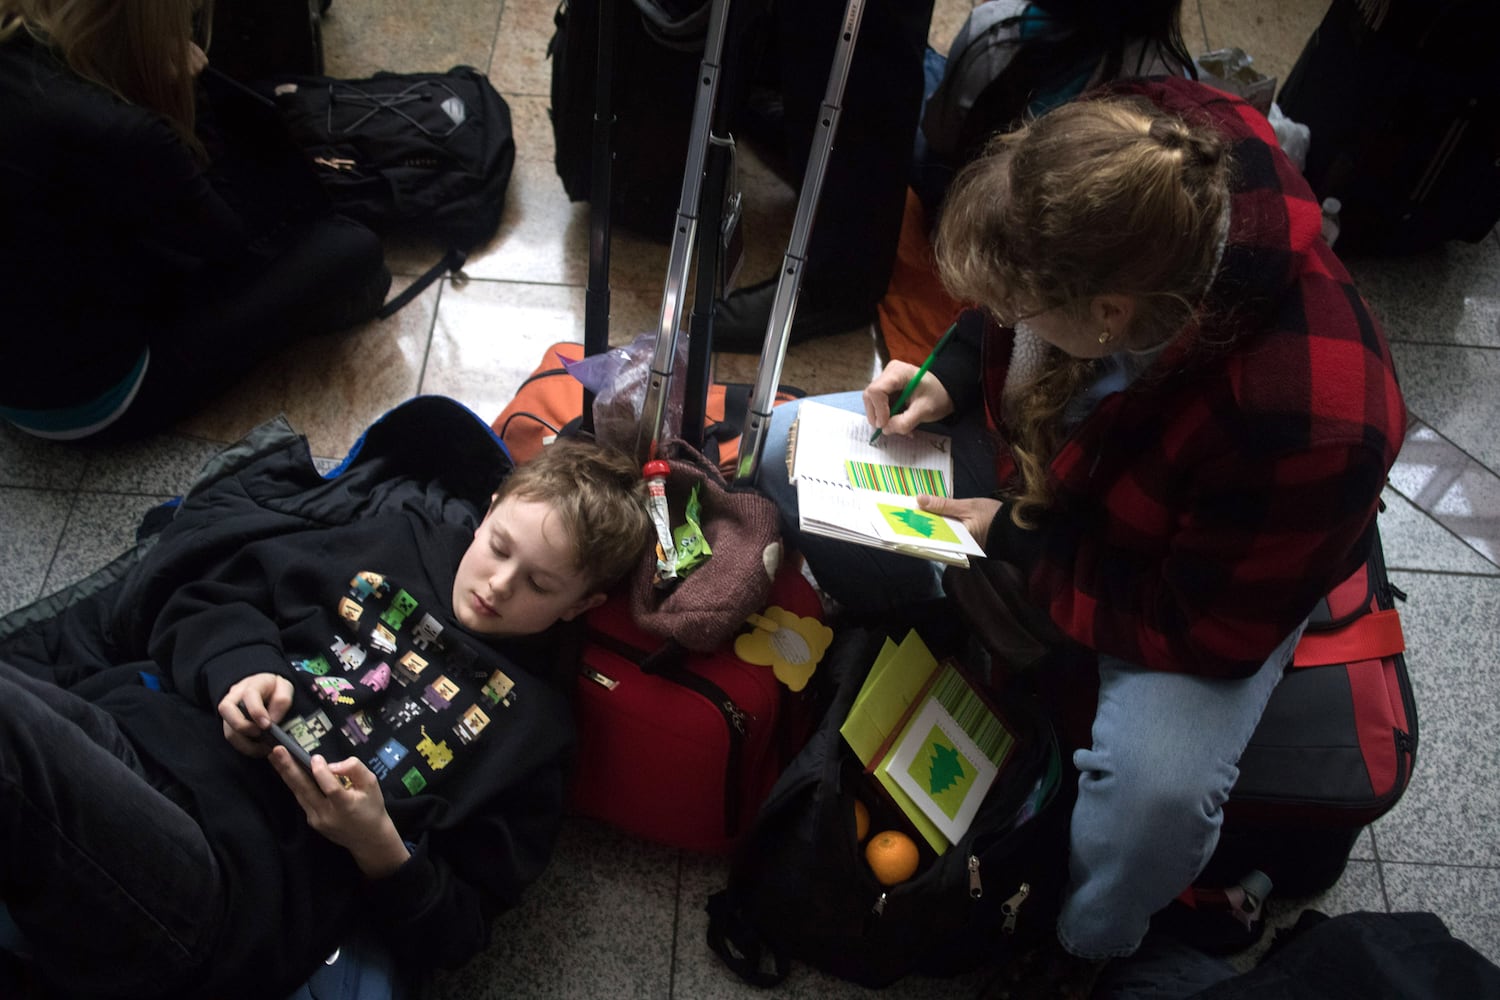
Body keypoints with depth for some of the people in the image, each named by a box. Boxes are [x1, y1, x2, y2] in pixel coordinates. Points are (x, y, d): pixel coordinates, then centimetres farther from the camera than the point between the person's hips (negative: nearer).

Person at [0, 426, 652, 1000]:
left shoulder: (534, 725, 8)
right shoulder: (397, 533, 15)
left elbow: (450, 935, 7)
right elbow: (208, 595, 18)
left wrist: (378, 845, -11)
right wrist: (238, 668, -3)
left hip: (236, 869, -4)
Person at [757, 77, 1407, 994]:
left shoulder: (1307, 423, -43)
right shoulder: (1147, 157, -29)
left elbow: (1207, 629, -26)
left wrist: (1017, 541, -23)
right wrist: (949, 379, -18)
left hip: (1214, 575, -5)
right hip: (1039, 447, 6)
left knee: (1157, 787, -32)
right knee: (790, 447, -2)